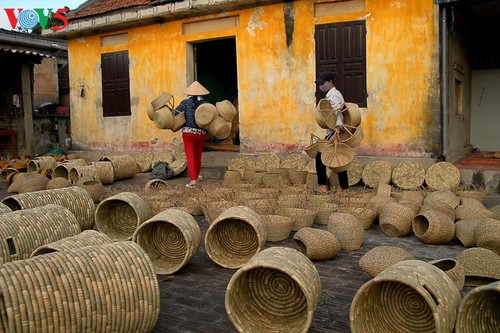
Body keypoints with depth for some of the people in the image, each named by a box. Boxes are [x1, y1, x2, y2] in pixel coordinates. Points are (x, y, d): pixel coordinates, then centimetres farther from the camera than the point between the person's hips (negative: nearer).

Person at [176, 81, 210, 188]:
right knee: (198, 156, 19)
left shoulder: (185, 102, -3)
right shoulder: (204, 104, -1)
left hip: (187, 132, -2)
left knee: (190, 156, -1)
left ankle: (193, 179, -12)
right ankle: (196, 176, 37)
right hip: (201, 133, 2)